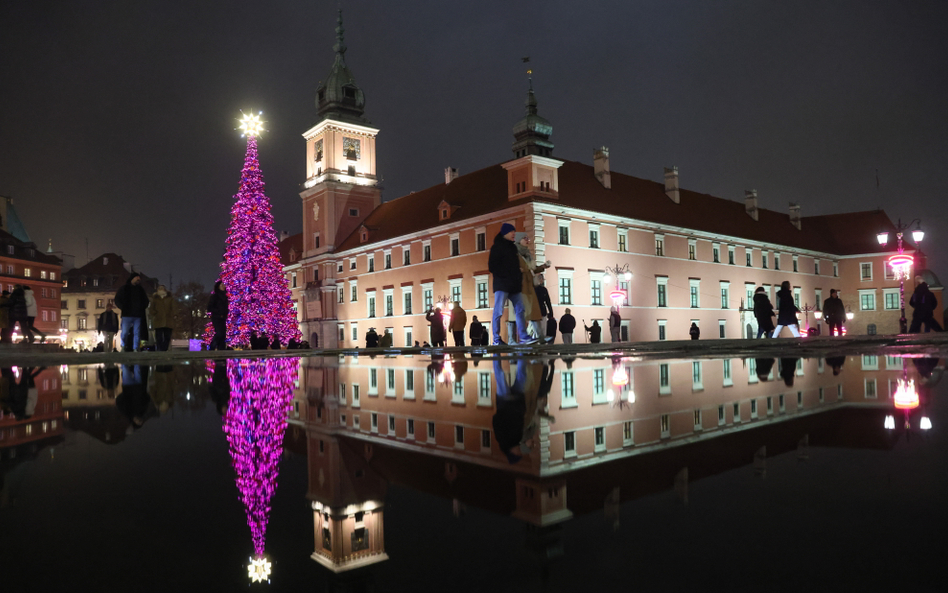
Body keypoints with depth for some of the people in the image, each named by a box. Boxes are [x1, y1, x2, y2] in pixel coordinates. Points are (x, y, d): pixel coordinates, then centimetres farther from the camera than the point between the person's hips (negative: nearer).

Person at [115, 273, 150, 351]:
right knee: (125, 332, -7)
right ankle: (123, 347, 8)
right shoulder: (124, 288, 9)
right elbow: (117, 300, 8)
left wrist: (143, 308, 12)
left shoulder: (141, 290, 19)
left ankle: (136, 348, 0)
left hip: (138, 315, 3)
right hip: (127, 315, -3)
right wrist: (122, 308, -3)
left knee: (137, 333, -1)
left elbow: (146, 301, 28)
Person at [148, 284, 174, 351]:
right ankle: (160, 350, -10)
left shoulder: (170, 299, 17)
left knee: (167, 337, -4)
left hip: (168, 322, 1)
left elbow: (173, 309, 12)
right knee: (159, 337, -7)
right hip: (158, 322, -1)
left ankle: (165, 349, 0)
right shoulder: (155, 299, 16)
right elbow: (151, 310, 10)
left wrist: (171, 316, -4)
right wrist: (156, 314, -7)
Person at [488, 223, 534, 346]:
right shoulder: (497, 247, -2)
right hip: (502, 285, -8)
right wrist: (502, 276, -14)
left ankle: (523, 337, 6)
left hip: (514, 285, 8)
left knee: (520, 310, 4)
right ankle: (496, 339, -4)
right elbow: (492, 266, -9)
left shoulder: (513, 247, 21)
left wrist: (519, 278, 11)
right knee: (498, 312, -7)